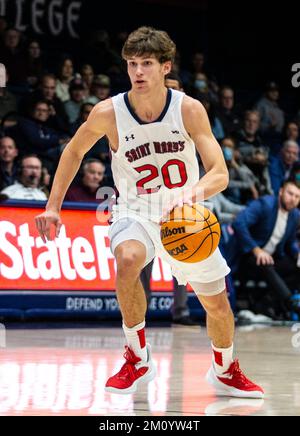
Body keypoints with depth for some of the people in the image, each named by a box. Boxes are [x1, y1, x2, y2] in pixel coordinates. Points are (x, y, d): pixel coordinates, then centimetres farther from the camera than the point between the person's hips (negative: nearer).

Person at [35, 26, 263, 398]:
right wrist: (53, 206, 0)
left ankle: (224, 372, 41)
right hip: (135, 215, -2)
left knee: (218, 304, 10)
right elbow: (74, 151, 4)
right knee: (128, 260, -36)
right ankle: (137, 359, -19)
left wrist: (192, 192, -44)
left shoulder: (189, 109, -18)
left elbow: (220, 174, -23)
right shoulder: (108, 113, -16)